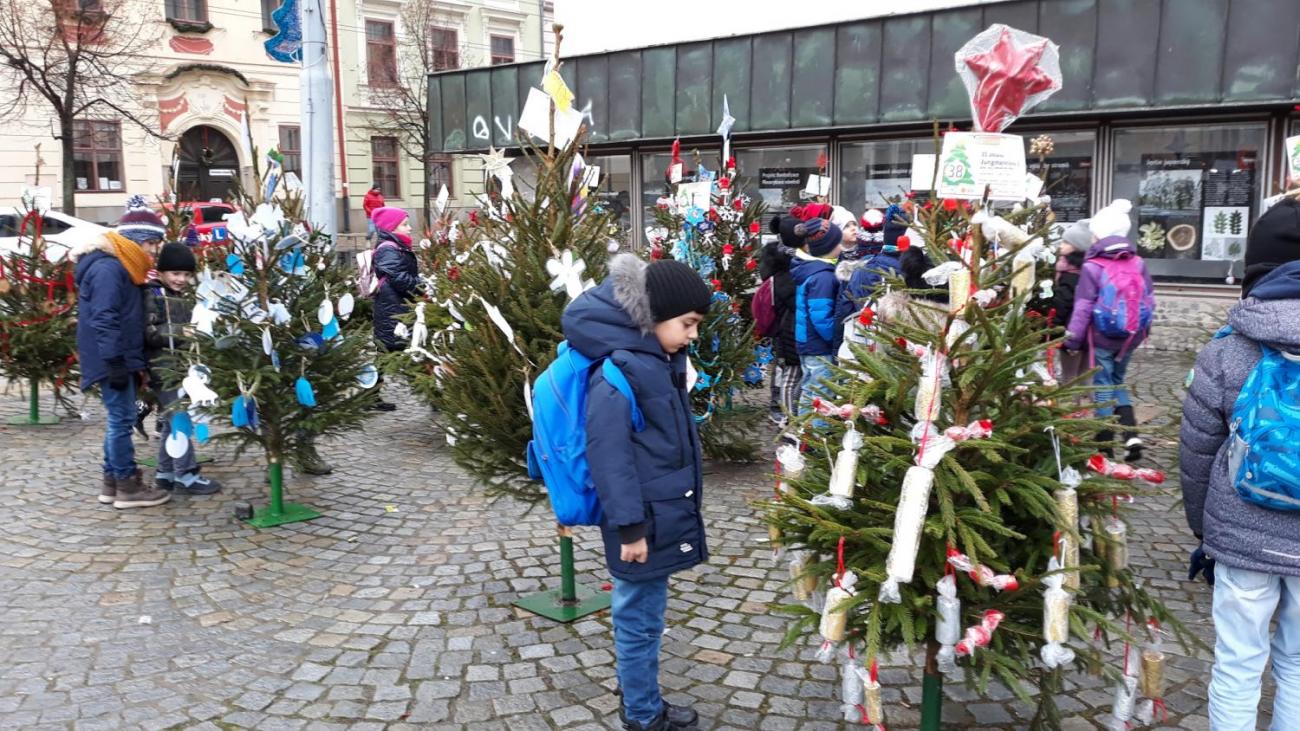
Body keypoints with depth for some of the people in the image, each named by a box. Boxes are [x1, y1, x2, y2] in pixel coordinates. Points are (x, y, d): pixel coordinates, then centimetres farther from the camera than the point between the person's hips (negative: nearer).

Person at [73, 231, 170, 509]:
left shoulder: (117, 267, 17)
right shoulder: (107, 269, -16)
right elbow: (104, 319, -23)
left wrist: (125, 361, 22)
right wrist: (114, 362, -26)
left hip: (119, 359, 10)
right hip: (113, 360, -10)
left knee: (118, 419, 13)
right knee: (122, 419, -6)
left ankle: (112, 482, 20)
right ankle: (127, 486, -1)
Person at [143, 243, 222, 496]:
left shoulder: (183, 297, 19)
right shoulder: (152, 295, -8)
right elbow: (147, 333, -17)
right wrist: (178, 332, -22)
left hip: (182, 368, 9)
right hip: (164, 369, -9)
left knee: (171, 422, 13)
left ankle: (165, 473, 21)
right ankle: (185, 476, -5)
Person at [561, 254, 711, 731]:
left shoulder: (662, 359, 7)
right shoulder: (617, 372, -22)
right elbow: (608, 457, -22)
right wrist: (630, 526, -21)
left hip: (664, 512, 9)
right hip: (645, 521, -9)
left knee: (644, 617, 21)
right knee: (640, 619, 7)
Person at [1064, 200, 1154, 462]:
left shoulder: (1092, 266, -14)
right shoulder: (1138, 263, 0)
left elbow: (1083, 307, -14)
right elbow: (1148, 299, 7)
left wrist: (1072, 338, -6)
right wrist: (1143, 329, 19)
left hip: (1101, 336, -5)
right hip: (1130, 336, 5)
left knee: (1103, 386, 6)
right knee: (1118, 382, 19)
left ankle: (1105, 444, 11)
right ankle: (1131, 435, 6)